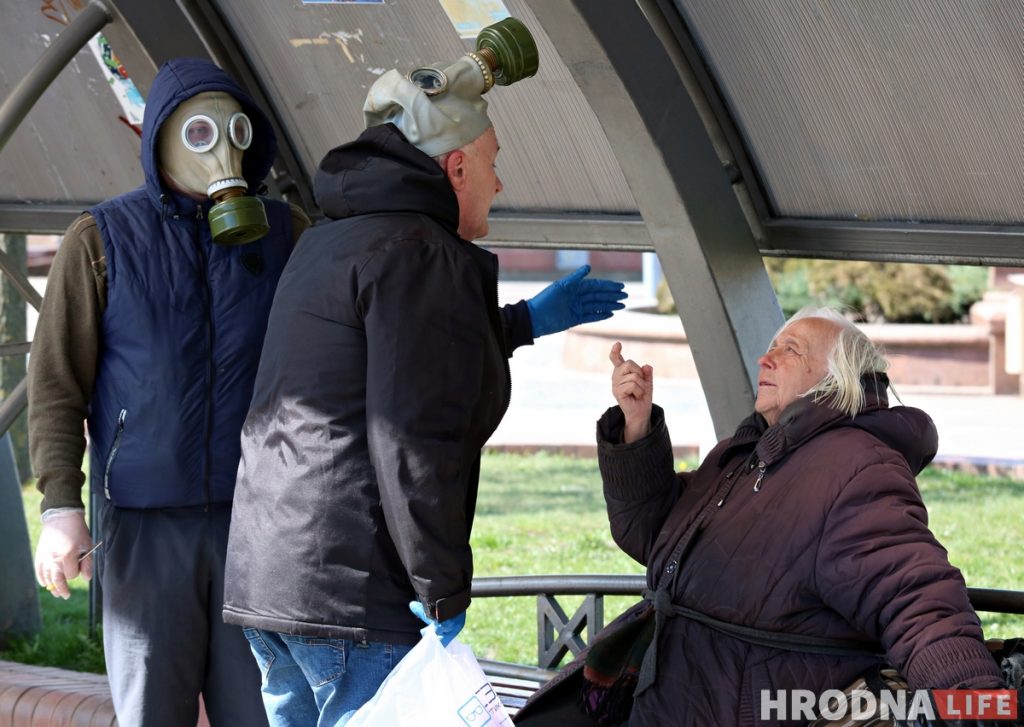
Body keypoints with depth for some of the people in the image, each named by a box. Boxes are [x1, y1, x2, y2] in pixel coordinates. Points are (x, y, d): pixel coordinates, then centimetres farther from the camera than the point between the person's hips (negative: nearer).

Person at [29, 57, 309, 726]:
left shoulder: (285, 233, 9)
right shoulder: (102, 241, 4)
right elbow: (57, 383, 2)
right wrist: (61, 507, -9)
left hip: (259, 520, 1)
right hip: (145, 524, -1)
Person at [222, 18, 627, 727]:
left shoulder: (325, 243, 19)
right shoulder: (422, 257, -13)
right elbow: (412, 443, -20)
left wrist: (525, 321, 42)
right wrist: (445, 595, -14)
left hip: (263, 578, 10)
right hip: (355, 590, -10)